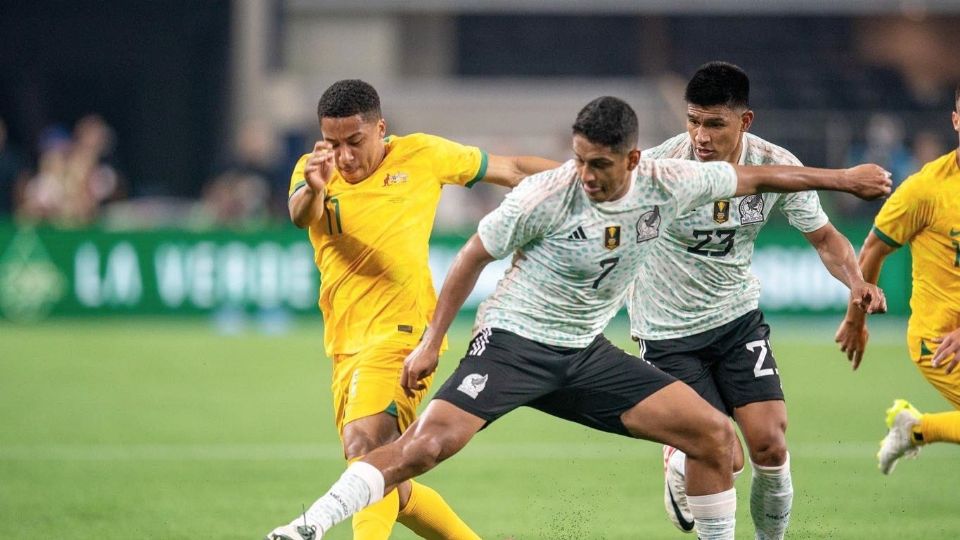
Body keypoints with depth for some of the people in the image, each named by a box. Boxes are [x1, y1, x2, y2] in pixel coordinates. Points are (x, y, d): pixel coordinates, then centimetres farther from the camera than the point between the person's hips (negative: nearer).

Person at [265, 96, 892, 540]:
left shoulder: (665, 185, -9)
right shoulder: (546, 195, -20)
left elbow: (752, 177, 7)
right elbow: (475, 256, -6)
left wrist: (842, 178, 16)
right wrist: (432, 342, -6)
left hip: (585, 354, 5)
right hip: (514, 340, -5)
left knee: (715, 433, -2)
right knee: (428, 443, -27)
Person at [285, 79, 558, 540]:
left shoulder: (422, 156, 1)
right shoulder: (313, 171, 4)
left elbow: (510, 170, 13)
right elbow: (300, 216, -20)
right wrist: (313, 190, -43)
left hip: (401, 331, -5)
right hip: (348, 345, 5)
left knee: (365, 444, -28)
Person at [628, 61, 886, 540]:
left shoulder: (778, 167, -13)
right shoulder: (661, 167, -25)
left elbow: (824, 237, 0)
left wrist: (855, 281, -18)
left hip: (737, 316, 3)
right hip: (667, 331, -3)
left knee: (770, 446, -9)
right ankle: (677, 464, 26)